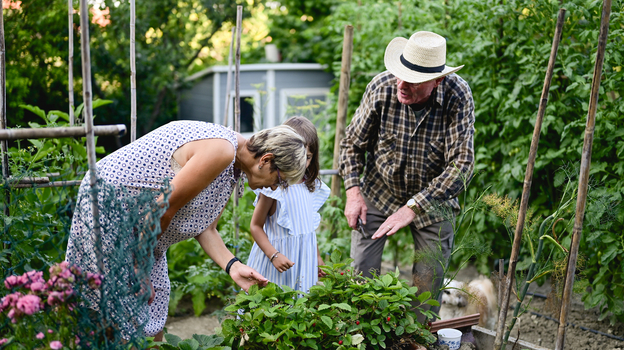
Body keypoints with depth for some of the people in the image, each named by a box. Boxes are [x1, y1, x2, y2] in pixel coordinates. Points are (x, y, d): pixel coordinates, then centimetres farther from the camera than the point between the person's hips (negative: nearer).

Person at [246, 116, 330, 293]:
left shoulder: (311, 186, 5)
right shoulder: (273, 187, -15)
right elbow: (256, 226, -11)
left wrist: (317, 256, 20)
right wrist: (274, 255, -20)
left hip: (305, 258, 6)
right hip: (279, 253, -5)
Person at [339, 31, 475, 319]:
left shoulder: (458, 96, -25)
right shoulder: (381, 87, -22)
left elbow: (462, 164, -28)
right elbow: (352, 142, -7)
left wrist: (412, 208, -35)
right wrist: (353, 192, -18)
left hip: (432, 197, 0)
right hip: (379, 190, 1)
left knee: (430, 278, 5)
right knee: (360, 271, -1)